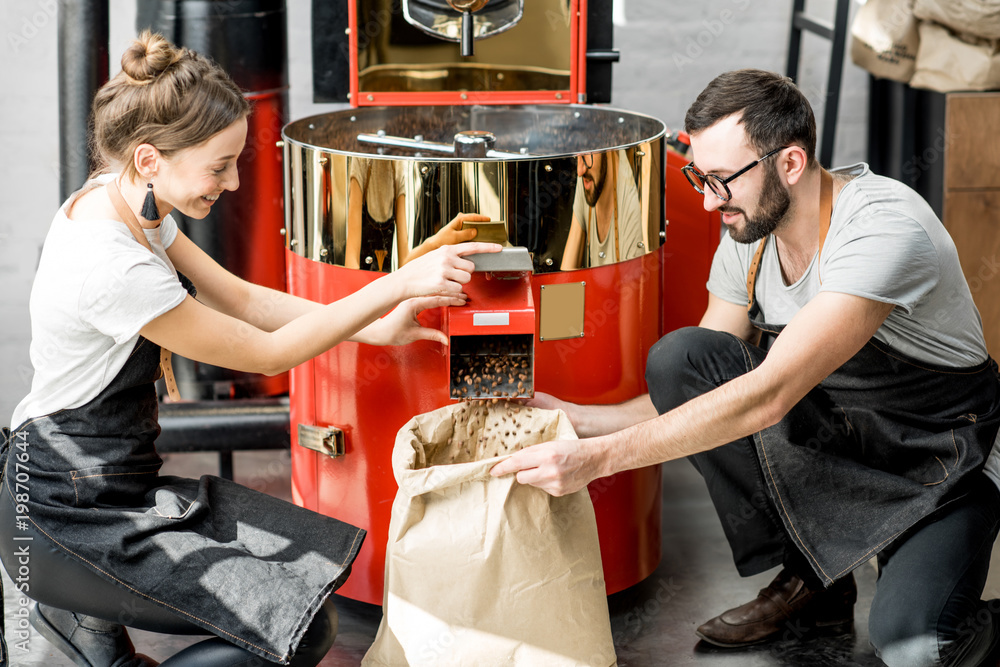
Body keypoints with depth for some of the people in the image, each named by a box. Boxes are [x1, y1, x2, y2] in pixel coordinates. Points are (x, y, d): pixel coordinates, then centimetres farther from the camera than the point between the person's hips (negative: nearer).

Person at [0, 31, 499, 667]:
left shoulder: (123, 200, 0)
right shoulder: (110, 268, -29)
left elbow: (238, 298, 9)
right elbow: (268, 353, -19)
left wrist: (370, 328, 2)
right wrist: (398, 285, -18)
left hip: (126, 480, 10)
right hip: (68, 518, -10)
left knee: (322, 561, 7)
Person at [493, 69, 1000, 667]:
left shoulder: (886, 229, -29)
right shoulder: (748, 236, -5)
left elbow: (768, 396, -36)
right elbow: (705, 392, 4)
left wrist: (600, 457, -37)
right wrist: (578, 420, -10)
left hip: (940, 458, -7)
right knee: (678, 358, -16)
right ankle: (808, 579, -2)